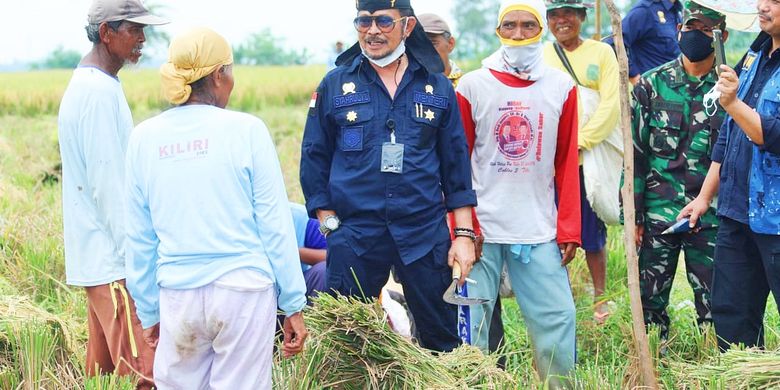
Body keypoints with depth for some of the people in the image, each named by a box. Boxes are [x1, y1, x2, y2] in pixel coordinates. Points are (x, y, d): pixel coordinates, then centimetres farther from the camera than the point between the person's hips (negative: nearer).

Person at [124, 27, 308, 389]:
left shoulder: (144, 137, 3)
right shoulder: (246, 130, -6)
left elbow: (140, 237, 7)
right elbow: (275, 224, -5)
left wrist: (149, 311, 16)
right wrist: (293, 305, 2)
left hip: (178, 295, 3)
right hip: (243, 290, -3)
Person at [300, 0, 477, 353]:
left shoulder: (437, 87, 6)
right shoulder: (335, 85, 4)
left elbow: (456, 164, 8)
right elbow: (313, 159, 7)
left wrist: (464, 234, 3)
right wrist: (329, 223, -1)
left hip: (425, 234, 1)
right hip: (354, 234, 0)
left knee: (443, 342, 6)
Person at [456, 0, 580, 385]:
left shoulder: (561, 87, 6)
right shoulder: (472, 86, 1)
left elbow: (566, 164, 7)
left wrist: (568, 230, 2)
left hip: (540, 232, 1)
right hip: (481, 230, -1)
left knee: (557, 318, 0)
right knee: (469, 326, 1)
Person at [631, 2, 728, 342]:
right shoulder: (652, 84, 3)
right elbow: (635, 152, 3)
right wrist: (632, 215, 0)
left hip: (711, 219, -1)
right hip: (658, 212, 1)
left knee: (714, 304, 2)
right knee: (650, 301, 7)